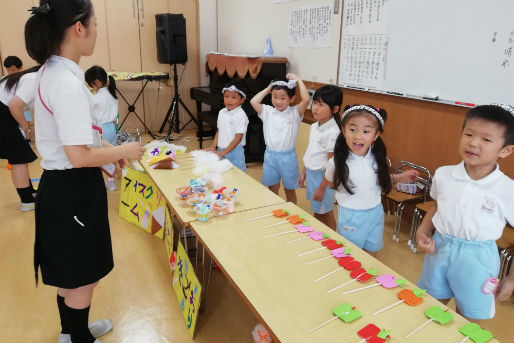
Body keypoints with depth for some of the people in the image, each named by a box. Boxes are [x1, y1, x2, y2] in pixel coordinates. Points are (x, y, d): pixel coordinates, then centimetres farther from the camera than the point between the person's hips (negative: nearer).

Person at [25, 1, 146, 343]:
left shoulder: (50, 72, 7)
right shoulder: (67, 83, -25)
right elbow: (79, 156, -27)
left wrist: (105, 146, 14)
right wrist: (123, 151, -13)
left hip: (62, 184, 10)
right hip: (73, 188, -10)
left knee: (71, 272, 26)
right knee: (82, 275, 11)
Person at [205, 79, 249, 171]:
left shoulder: (241, 116, -15)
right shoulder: (222, 112, 6)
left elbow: (238, 138, -17)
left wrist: (224, 152, -19)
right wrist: (212, 147, 6)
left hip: (234, 152, -6)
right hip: (220, 150, 6)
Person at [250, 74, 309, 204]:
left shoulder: (295, 113, -9)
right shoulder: (268, 111, -1)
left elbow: (306, 100, -25)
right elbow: (253, 101, -12)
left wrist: (298, 80, -16)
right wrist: (267, 89, -2)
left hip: (287, 156, -3)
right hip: (270, 155, 3)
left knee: (289, 190, 14)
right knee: (272, 189, 18)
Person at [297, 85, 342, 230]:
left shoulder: (332, 132, -22)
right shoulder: (314, 126, 3)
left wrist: (322, 188, -17)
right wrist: (304, 173, 16)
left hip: (323, 176, -8)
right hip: (311, 173, 8)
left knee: (326, 215, 8)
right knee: (316, 212, 22)